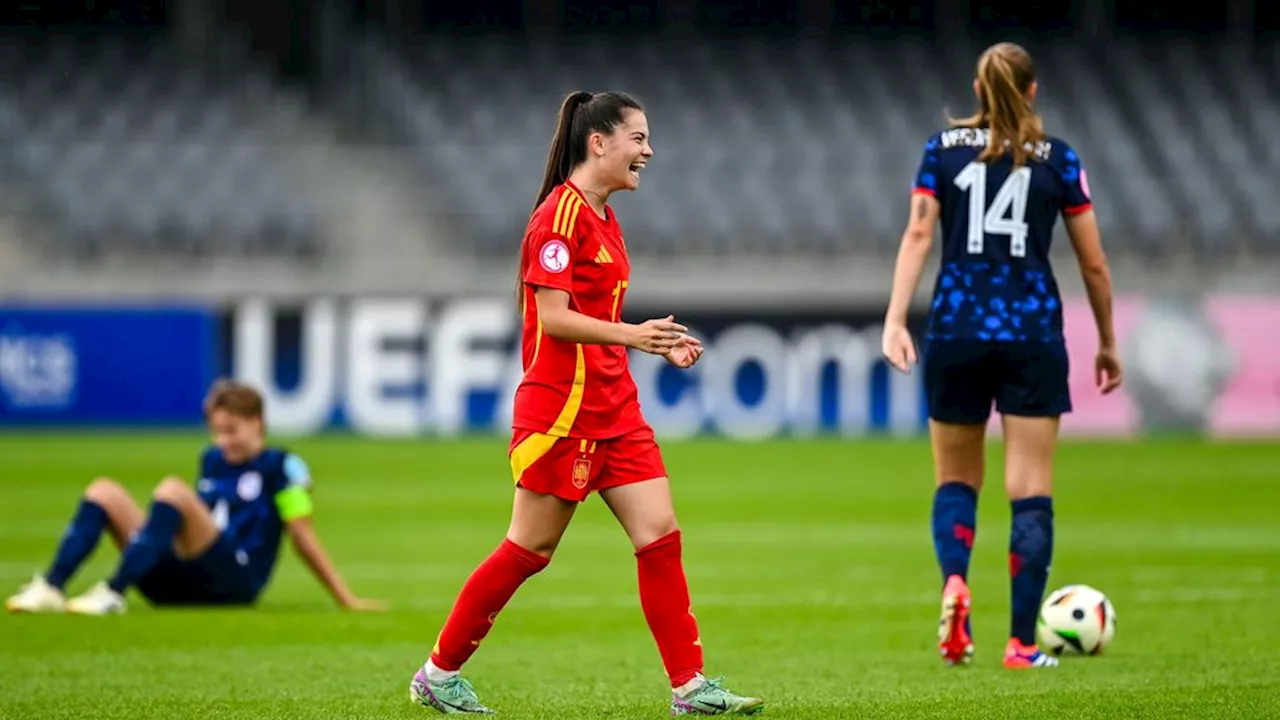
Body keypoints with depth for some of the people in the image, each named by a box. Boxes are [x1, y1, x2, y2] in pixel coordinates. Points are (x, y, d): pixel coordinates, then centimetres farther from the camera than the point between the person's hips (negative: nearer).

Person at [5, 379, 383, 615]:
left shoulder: (281, 467, 3)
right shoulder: (213, 461, 23)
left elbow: (303, 537, 1)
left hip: (234, 581, -7)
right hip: (183, 584, 7)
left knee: (172, 489, -28)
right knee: (104, 491, -4)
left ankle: (113, 594, -39)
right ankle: (51, 589, -25)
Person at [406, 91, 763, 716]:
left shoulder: (602, 217, 15)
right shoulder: (560, 214, -14)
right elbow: (552, 317, -20)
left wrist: (658, 343, 13)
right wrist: (631, 334, -29)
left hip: (612, 406, 9)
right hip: (561, 408, -9)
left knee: (660, 535, 0)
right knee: (529, 549, -2)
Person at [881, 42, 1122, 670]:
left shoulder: (944, 148, 6)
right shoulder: (1057, 159, 5)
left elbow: (917, 235, -5)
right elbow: (1093, 264, 8)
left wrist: (895, 320, -8)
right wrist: (1107, 344, 19)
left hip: (956, 332, 1)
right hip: (1033, 333, -1)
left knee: (956, 479, 15)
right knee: (1031, 491, 1)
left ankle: (954, 582, -14)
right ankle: (1022, 642, -4)